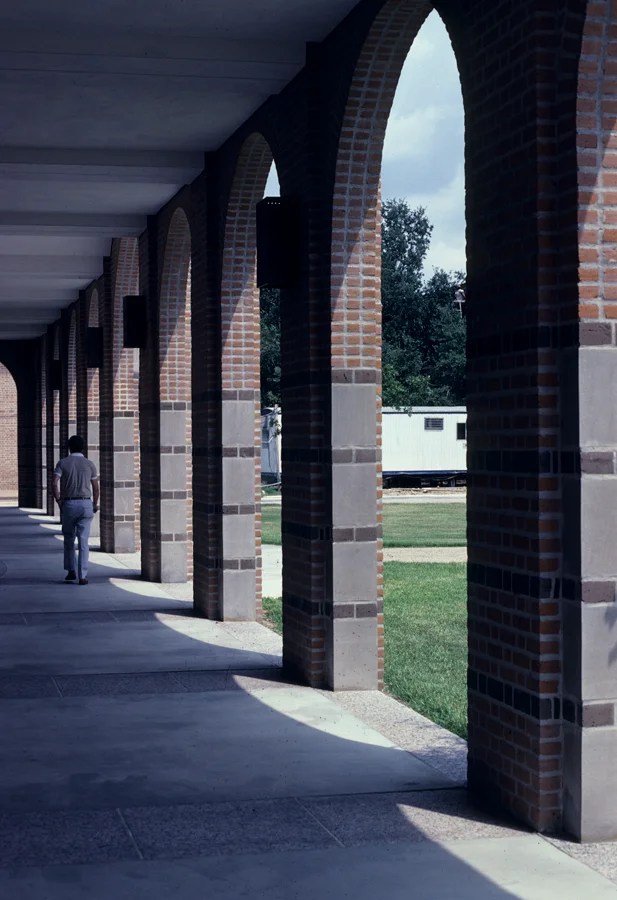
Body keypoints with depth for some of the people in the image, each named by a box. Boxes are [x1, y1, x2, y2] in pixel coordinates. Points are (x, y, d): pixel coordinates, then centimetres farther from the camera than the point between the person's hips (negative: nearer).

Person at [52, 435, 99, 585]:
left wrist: (59, 501, 1)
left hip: (68, 504, 0)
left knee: (69, 539, 17)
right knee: (83, 541, -1)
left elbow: (54, 483, -11)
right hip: (85, 504, 0)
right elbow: (95, 488, 5)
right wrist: (95, 505, 20)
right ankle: (83, 576, -5)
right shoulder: (90, 464, 3)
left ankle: (71, 571, 16)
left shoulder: (63, 463, 0)